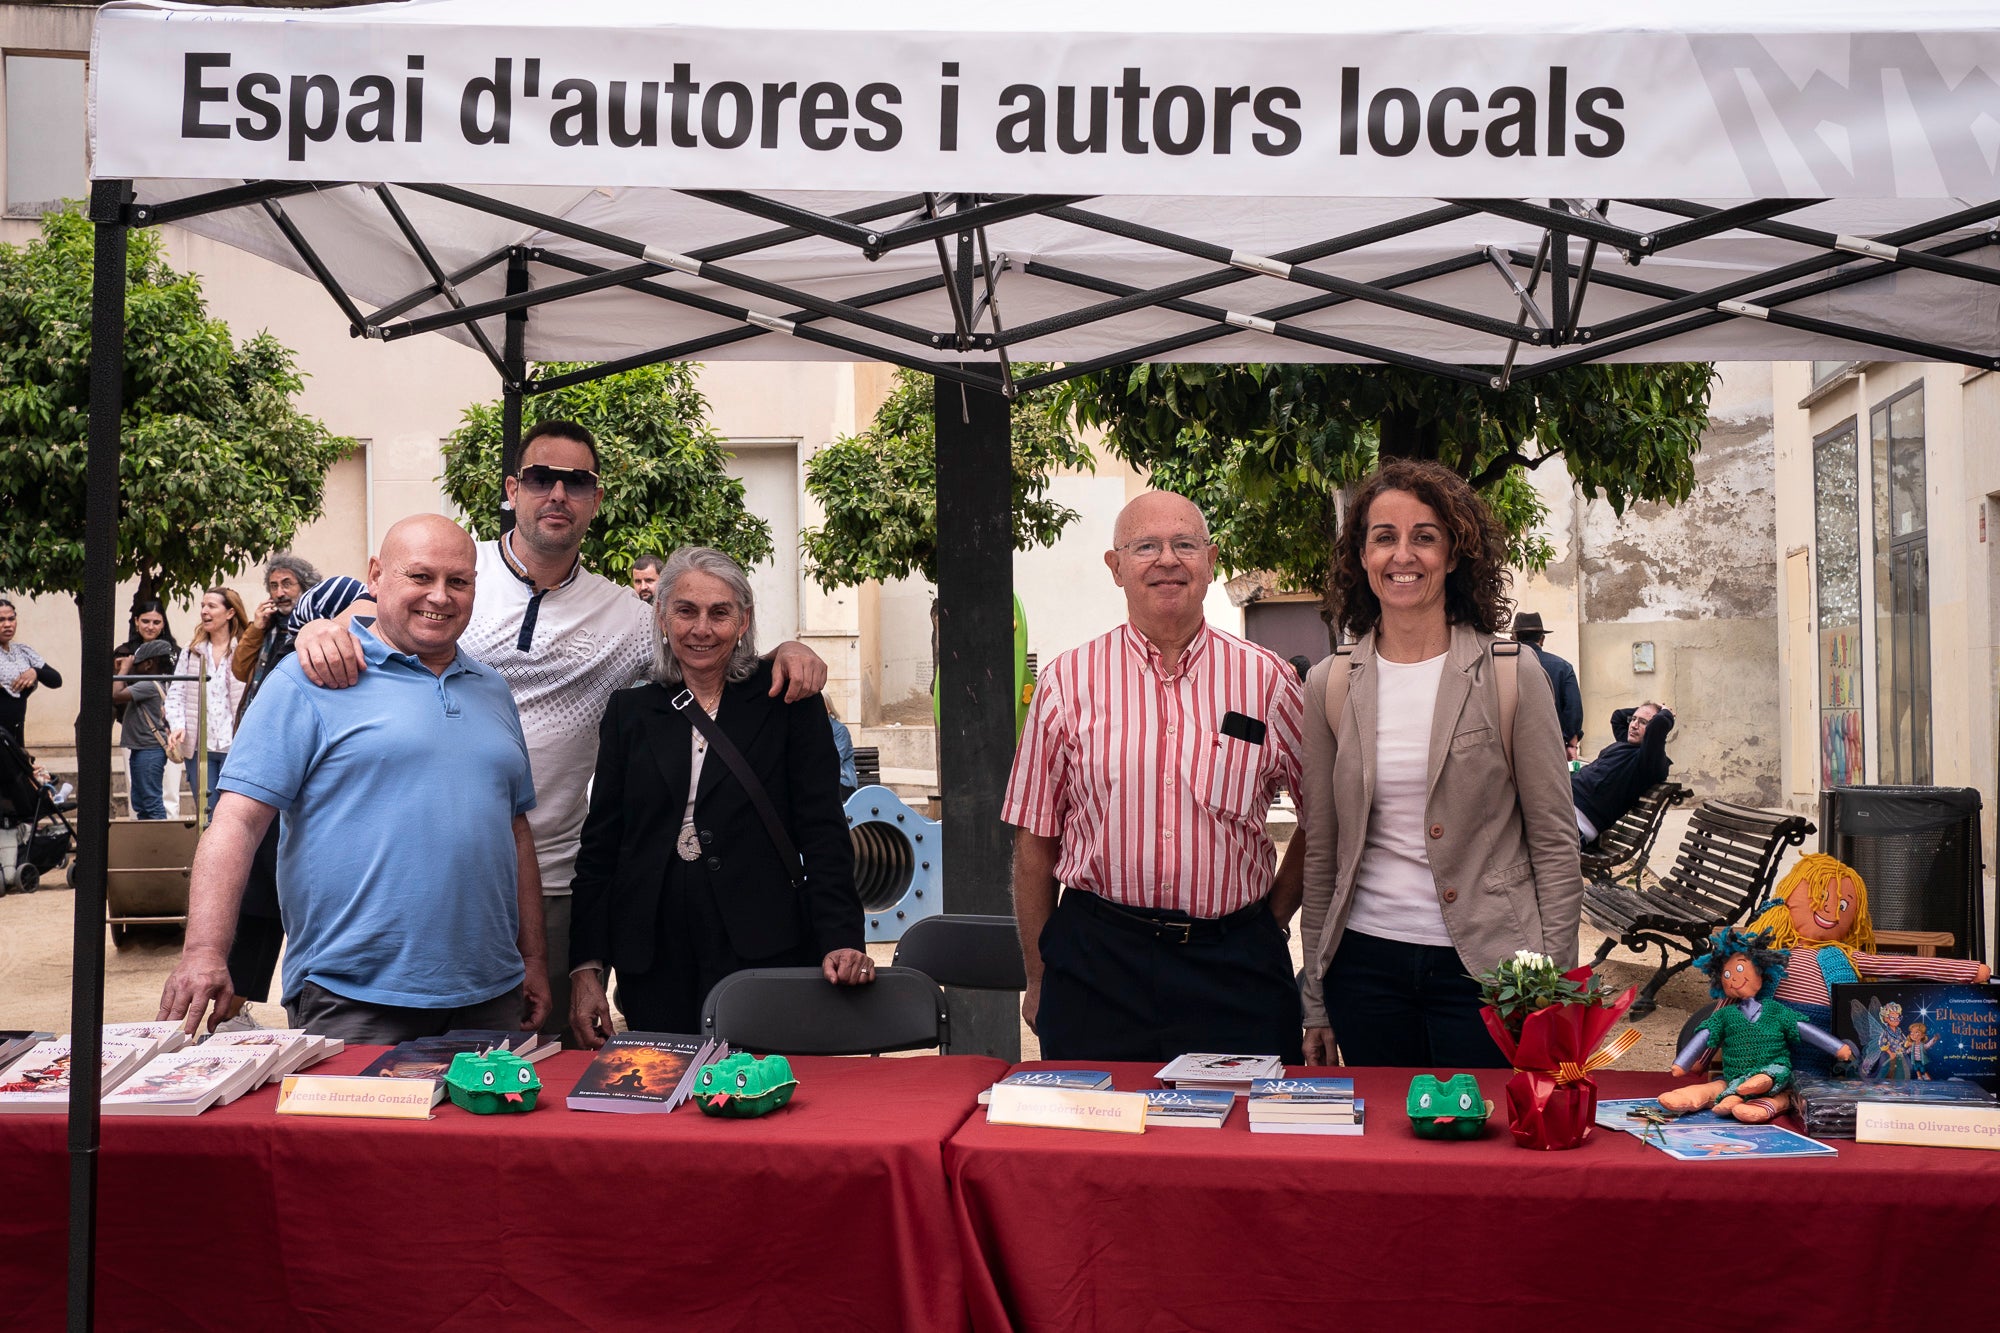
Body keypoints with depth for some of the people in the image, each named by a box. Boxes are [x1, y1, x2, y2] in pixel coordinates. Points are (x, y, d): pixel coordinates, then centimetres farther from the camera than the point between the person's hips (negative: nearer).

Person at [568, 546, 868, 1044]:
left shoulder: (787, 703, 3)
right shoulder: (629, 712, 11)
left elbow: (823, 833, -1)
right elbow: (600, 844, 10)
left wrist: (840, 940, -14)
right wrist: (586, 969, 2)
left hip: (762, 954, -2)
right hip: (654, 967, 3)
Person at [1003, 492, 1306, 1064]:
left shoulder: (1266, 679, 3)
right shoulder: (1067, 682, 1)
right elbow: (1034, 840, 5)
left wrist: (1272, 918, 4)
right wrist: (1038, 979, 6)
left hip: (1235, 969, 1)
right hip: (1094, 962, 0)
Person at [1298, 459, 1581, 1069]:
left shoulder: (1512, 676, -3)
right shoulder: (1328, 686, 3)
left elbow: (1556, 845, -1)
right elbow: (1319, 851, 8)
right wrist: (1315, 1002, 9)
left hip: (1484, 967, -2)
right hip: (1365, 965, 2)